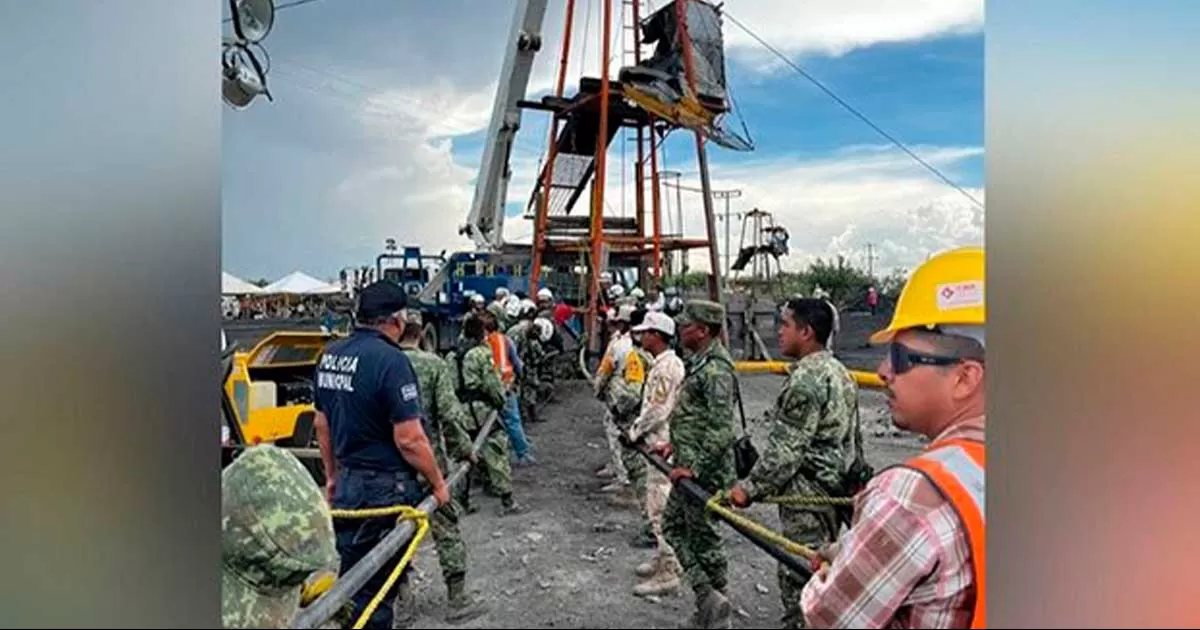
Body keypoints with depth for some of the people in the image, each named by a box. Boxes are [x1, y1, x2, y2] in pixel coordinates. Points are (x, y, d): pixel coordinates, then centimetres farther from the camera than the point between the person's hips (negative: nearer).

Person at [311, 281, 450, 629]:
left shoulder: (330, 354, 4)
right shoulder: (390, 360, -21)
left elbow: (322, 424, 14)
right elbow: (409, 440, -22)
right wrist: (438, 483, -9)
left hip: (347, 483, 7)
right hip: (385, 488, -7)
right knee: (376, 587, 7)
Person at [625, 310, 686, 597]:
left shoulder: (666, 366, -19)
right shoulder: (663, 363, 14)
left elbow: (658, 411, -22)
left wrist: (634, 432, -9)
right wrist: (636, 426, 12)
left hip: (663, 446, -11)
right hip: (660, 444, 11)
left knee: (660, 509, -6)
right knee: (657, 505, 19)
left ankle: (667, 574, 1)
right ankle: (665, 559, 32)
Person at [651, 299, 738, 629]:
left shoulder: (715, 370, -21)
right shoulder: (699, 363, 11)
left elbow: (721, 429, -26)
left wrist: (694, 467, -25)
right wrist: (675, 445, 19)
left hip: (703, 471, -11)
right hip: (689, 465, 11)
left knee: (702, 535, 2)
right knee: (673, 524, 15)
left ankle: (713, 599, 18)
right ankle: (710, 602, 20)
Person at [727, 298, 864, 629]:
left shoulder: (807, 377, -19)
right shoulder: (840, 372, 11)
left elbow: (786, 447, -21)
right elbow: (854, 437, 18)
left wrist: (751, 487, -15)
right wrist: (848, 480, 25)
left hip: (807, 492, -10)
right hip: (835, 487, 10)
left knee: (797, 575, -2)